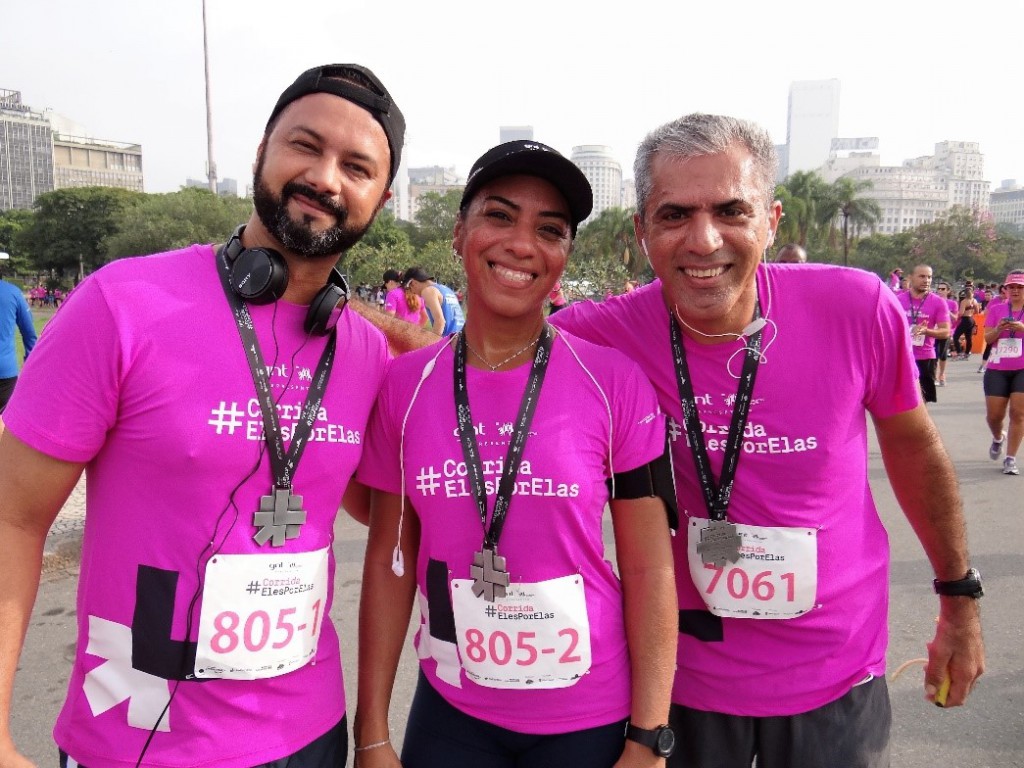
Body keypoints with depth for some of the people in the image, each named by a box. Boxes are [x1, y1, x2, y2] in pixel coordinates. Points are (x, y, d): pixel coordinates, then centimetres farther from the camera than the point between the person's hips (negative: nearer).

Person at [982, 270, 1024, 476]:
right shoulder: (997, 310, 9)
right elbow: (987, 338, 4)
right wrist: (998, 329, -16)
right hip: (997, 369, 2)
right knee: (994, 415, 3)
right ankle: (998, 438, 37)